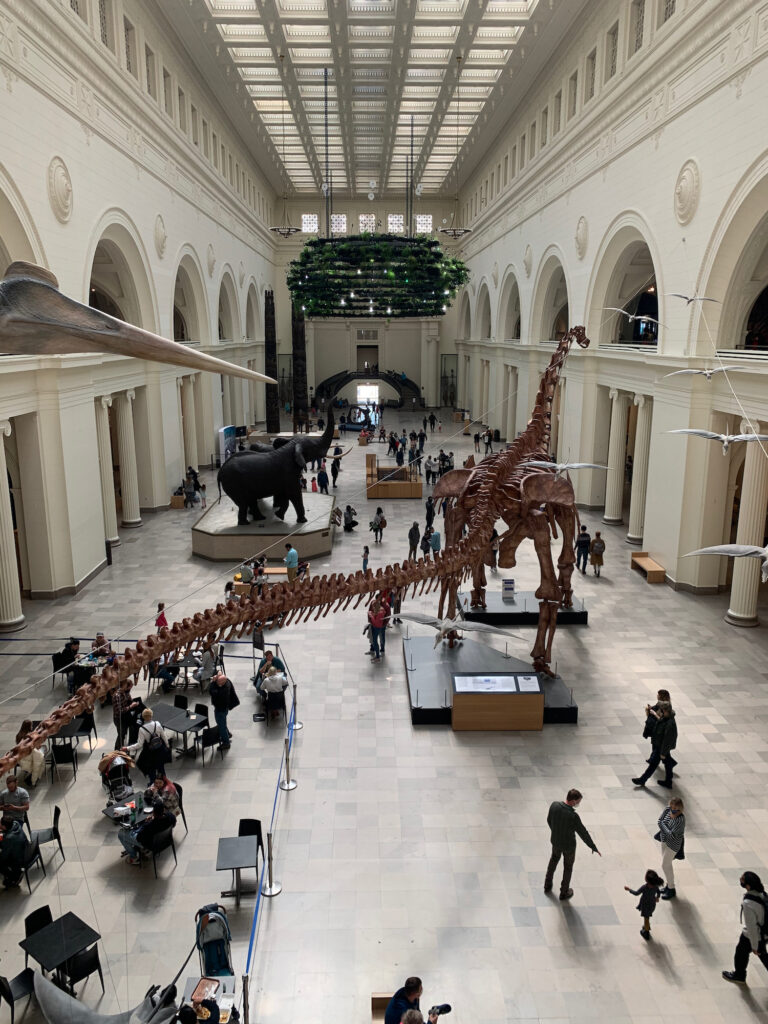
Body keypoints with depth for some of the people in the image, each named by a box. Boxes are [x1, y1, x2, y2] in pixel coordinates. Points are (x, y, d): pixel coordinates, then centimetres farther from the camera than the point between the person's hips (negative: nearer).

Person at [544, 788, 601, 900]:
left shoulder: (554, 805, -19)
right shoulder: (573, 815, -35)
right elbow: (583, 833, -24)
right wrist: (594, 848, -10)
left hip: (555, 840, 5)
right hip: (568, 845, -5)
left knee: (554, 859, 31)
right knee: (568, 866, 20)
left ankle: (548, 885, 45)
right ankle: (564, 893, 38)